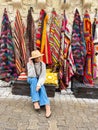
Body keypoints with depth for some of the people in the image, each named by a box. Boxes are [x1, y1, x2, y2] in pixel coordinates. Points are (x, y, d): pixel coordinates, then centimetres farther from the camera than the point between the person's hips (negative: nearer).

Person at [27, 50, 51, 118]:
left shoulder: (43, 64, -13)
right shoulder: (29, 64, -18)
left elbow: (43, 76, -20)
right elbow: (32, 75, -28)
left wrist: (39, 84, -36)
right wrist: (31, 65, -34)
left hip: (39, 80, 0)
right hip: (31, 79, 0)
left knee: (41, 86, -32)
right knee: (34, 80, -35)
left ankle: (48, 107, -45)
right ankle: (35, 102, -39)